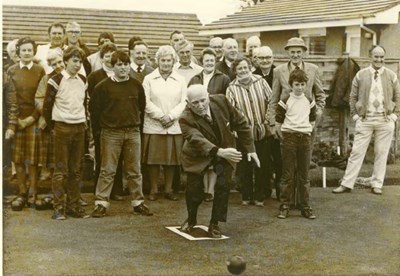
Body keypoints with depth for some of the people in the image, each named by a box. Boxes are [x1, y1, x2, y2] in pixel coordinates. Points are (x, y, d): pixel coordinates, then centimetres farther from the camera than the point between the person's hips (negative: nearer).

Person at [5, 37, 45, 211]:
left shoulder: (40, 71, 3)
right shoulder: (11, 71, 5)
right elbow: (11, 99, -1)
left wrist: (32, 118, -9)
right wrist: (12, 123, -8)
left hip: (34, 120, -1)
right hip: (16, 119, 1)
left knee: (33, 159, 0)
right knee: (18, 159, 4)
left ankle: (33, 193, 11)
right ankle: (22, 193, 13)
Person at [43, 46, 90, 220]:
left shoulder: (83, 81, 10)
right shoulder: (56, 80, -6)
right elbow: (47, 106, -5)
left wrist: (84, 123, 12)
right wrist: (53, 127, -1)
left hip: (79, 129, 5)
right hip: (62, 128, -5)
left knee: (75, 170, 9)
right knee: (60, 170, -2)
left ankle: (74, 206, 16)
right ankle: (59, 208, 2)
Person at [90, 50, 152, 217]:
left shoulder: (136, 85, 6)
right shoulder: (104, 86, -4)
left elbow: (142, 107, 15)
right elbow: (95, 109, 1)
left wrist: (137, 124, 12)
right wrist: (99, 127, 2)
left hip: (133, 132, 3)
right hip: (111, 133, -3)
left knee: (134, 171, 9)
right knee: (108, 170, -1)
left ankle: (138, 203, 16)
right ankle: (101, 203, 4)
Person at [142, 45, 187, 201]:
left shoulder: (180, 80, 9)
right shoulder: (149, 79, 4)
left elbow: (183, 102, 4)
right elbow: (146, 102, -4)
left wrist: (171, 116, -10)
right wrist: (161, 116, -11)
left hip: (174, 126, 2)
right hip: (153, 126, -2)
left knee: (171, 159, 5)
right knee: (153, 159, 1)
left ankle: (168, 189, 15)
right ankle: (153, 190, 11)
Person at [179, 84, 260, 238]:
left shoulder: (220, 101, -19)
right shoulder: (186, 119, -28)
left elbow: (240, 123, -7)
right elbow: (197, 140, -44)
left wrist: (250, 148, -6)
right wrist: (219, 152, -59)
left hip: (224, 150, 2)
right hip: (198, 156, -2)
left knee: (223, 185, -14)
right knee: (194, 190, -3)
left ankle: (214, 224, 4)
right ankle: (191, 219, 28)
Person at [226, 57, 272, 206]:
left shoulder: (260, 82, 2)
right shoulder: (232, 88, 0)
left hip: (261, 131, 1)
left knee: (261, 166, 6)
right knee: (244, 166, 7)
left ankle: (259, 196, 17)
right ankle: (246, 196, 19)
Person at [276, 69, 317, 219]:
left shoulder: (309, 102, 9)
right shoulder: (285, 101, -3)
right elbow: (278, 123, -1)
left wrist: (306, 133, 10)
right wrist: (285, 138, -1)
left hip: (305, 138, 3)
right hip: (289, 138, -3)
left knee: (304, 175, 6)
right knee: (288, 174, -1)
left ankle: (305, 207, 11)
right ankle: (284, 206, 7)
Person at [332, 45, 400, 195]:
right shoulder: (361, 75, 4)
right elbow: (353, 97, 8)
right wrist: (355, 115, 1)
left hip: (385, 120, 1)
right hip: (365, 119, -1)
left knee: (381, 153, 5)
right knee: (356, 152, -1)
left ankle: (377, 185, 15)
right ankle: (347, 184, 3)